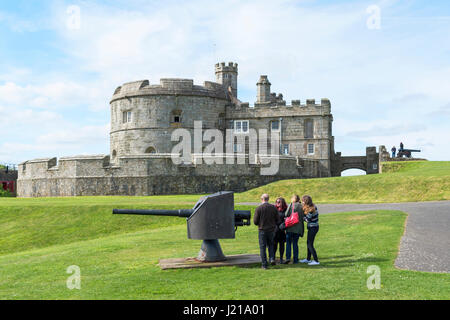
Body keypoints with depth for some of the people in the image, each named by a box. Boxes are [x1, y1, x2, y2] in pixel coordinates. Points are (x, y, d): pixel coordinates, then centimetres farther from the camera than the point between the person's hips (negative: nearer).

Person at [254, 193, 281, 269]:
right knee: (270, 245, 22)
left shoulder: (258, 208, -11)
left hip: (262, 230, -3)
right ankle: (272, 259, 3)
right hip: (271, 230, 3)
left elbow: (255, 221, -9)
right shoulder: (273, 207, -2)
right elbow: (278, 221, 1)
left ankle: (264, 264, 6)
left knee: (262, 247, 5)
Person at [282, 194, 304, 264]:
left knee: (288, 243, 5)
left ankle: (288, 257, -7)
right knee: (295, 243, 9)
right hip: (298, 228, 2)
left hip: (290, 227, -2)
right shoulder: (301, 206, 2)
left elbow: (286, 214, -8)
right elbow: (302, 217, 3)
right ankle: (295, 259, 9)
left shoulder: (290, 205, -3)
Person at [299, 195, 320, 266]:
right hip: (312, 227, 10)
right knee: (308, 243, 18)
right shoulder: (313, 206, 5)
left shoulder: (311, 210, -24)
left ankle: (316, 261, 0)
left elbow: (307, 219, -18)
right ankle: (308, 259, 31)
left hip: (313, 228, -10)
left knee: (310, 244, -4)